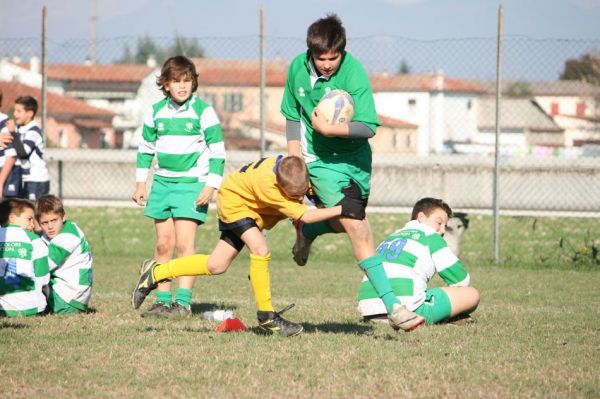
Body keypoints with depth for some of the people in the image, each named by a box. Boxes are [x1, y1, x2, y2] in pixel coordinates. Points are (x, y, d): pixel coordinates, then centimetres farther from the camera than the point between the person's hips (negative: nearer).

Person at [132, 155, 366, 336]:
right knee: (260, 250, -28)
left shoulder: (302, 172, -26)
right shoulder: (267, 185, -43)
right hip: (235, 200, -7)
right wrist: (342, 209, -46)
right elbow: (304, 215, -42)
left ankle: (155, 272, 21)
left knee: (216, 266, 8)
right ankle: (267, 317, -15)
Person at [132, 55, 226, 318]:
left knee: (184, 243, -12)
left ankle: (183, 302, -12)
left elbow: (218, 152, -4)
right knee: (163, 244, 4)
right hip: (162, 183, 5)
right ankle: (162, 301, 9)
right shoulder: (156, 112, 7)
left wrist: (210, 187, -11)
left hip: (191, 184, -5)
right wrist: (140, 183, 13)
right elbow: (145, 148, 18)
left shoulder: (203, 112, -6)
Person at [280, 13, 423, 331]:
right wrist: (294, 158, 2)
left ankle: (307, 231, 50)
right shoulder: (298, 68, -7)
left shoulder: (353, 74, -19)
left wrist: (327, 128, -28)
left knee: (345, 223, 16)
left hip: (356, 157, 1)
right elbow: (292, 115, 7)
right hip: (321, 160, -1)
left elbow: (368, 127, -23)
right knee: (357, 229, -11)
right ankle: (392, 307, -11)